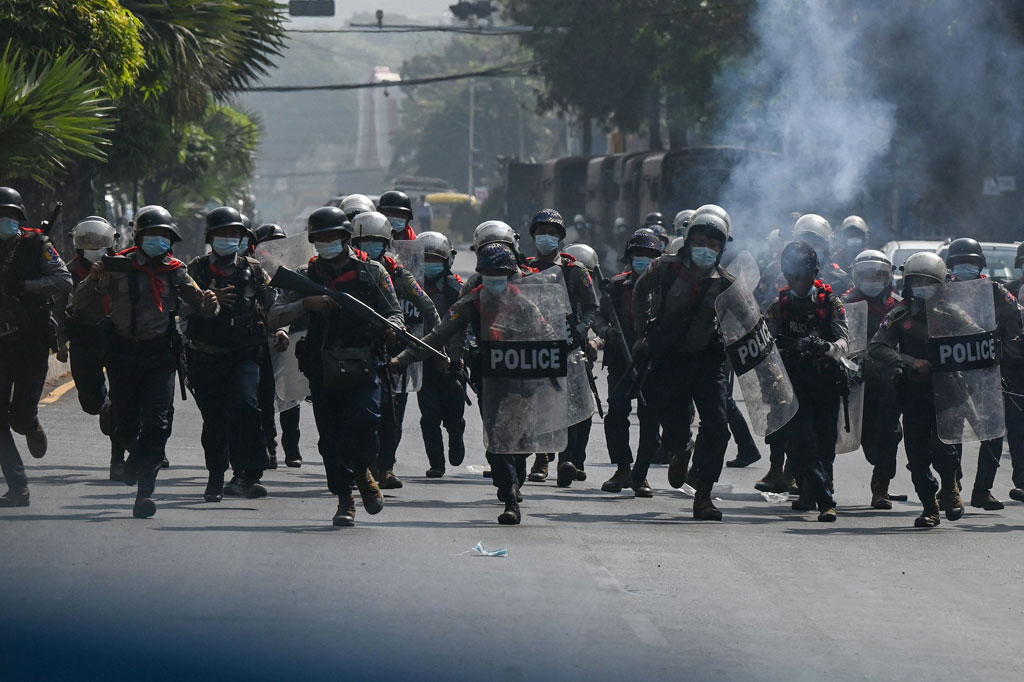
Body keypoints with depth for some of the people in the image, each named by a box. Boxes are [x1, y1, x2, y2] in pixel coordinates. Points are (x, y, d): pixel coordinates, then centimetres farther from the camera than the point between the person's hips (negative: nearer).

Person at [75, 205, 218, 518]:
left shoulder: (175, 272, 7)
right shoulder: (119, 268, 1)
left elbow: (201, 307, 10)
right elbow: (81, 304, -1)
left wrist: (209, 303, -14)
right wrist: (93, 280, -21)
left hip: (160, 355, 0)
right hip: (124, 354, 0)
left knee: (156, 423, -12)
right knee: (126, 425, 5)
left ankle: (145, 490, -12)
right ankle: (137, 454, 40)